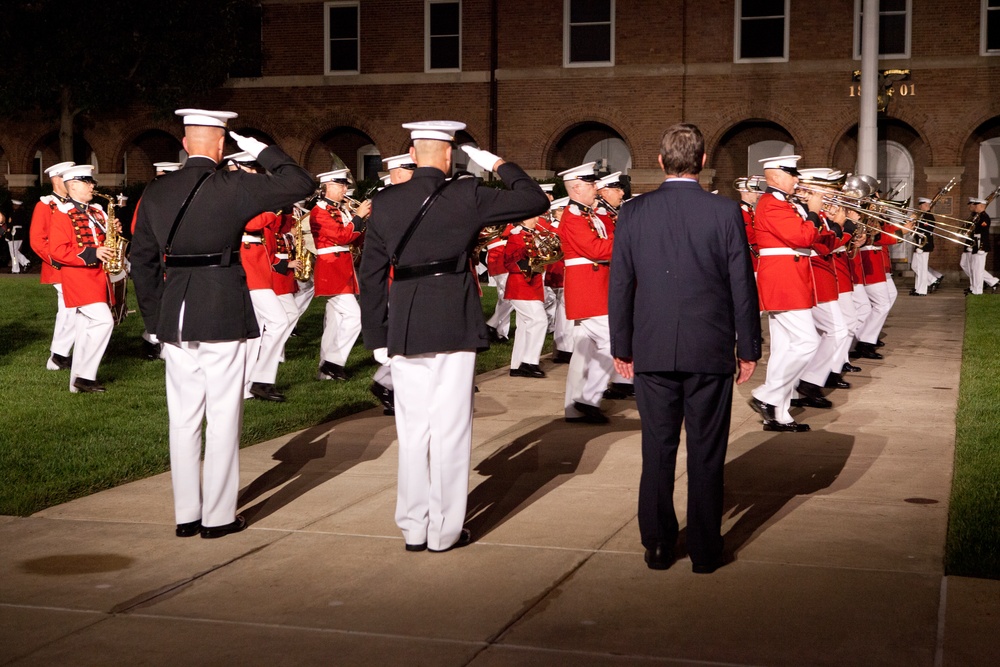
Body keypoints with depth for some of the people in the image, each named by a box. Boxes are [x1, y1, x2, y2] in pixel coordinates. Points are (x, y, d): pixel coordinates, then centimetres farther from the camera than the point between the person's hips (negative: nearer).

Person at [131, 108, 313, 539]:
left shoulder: (155, 193, 5)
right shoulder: (233, 187, -9)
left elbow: (142, 260, 8)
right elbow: (300, 184, -5)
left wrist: (154, 321, 14)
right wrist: (261, 151, 5)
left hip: (175, 316, 4)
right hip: (224, 316, -4)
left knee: (183, 418, 10)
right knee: (223, 417, 3)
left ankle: (186, 514, 17)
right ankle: (218, 515, 8)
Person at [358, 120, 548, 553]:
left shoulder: (384, 203, 2)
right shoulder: (467, 196, -7)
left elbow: (371, 274, 4)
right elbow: (536, 201, -2)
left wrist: (376, 336, 10)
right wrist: (497, 164, 9)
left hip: (403, 327, 3)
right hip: (454, 327, -3)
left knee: (412, 428, 12)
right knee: (450, 429, 3)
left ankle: (414, 528, 18)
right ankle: (444, 531, 9)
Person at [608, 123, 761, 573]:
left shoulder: (632, 213, -1)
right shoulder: (725, 213, -6)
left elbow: (619, 285, 3)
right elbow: (742, 285, -4)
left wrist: (621, 347, 12)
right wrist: (749, 348, 6)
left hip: (652, 351, 2)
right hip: (710, 351, -1)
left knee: (657, 451, 10)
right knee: (706, 453, 6)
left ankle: (658, 547, 16)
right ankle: (705, 550, 13)